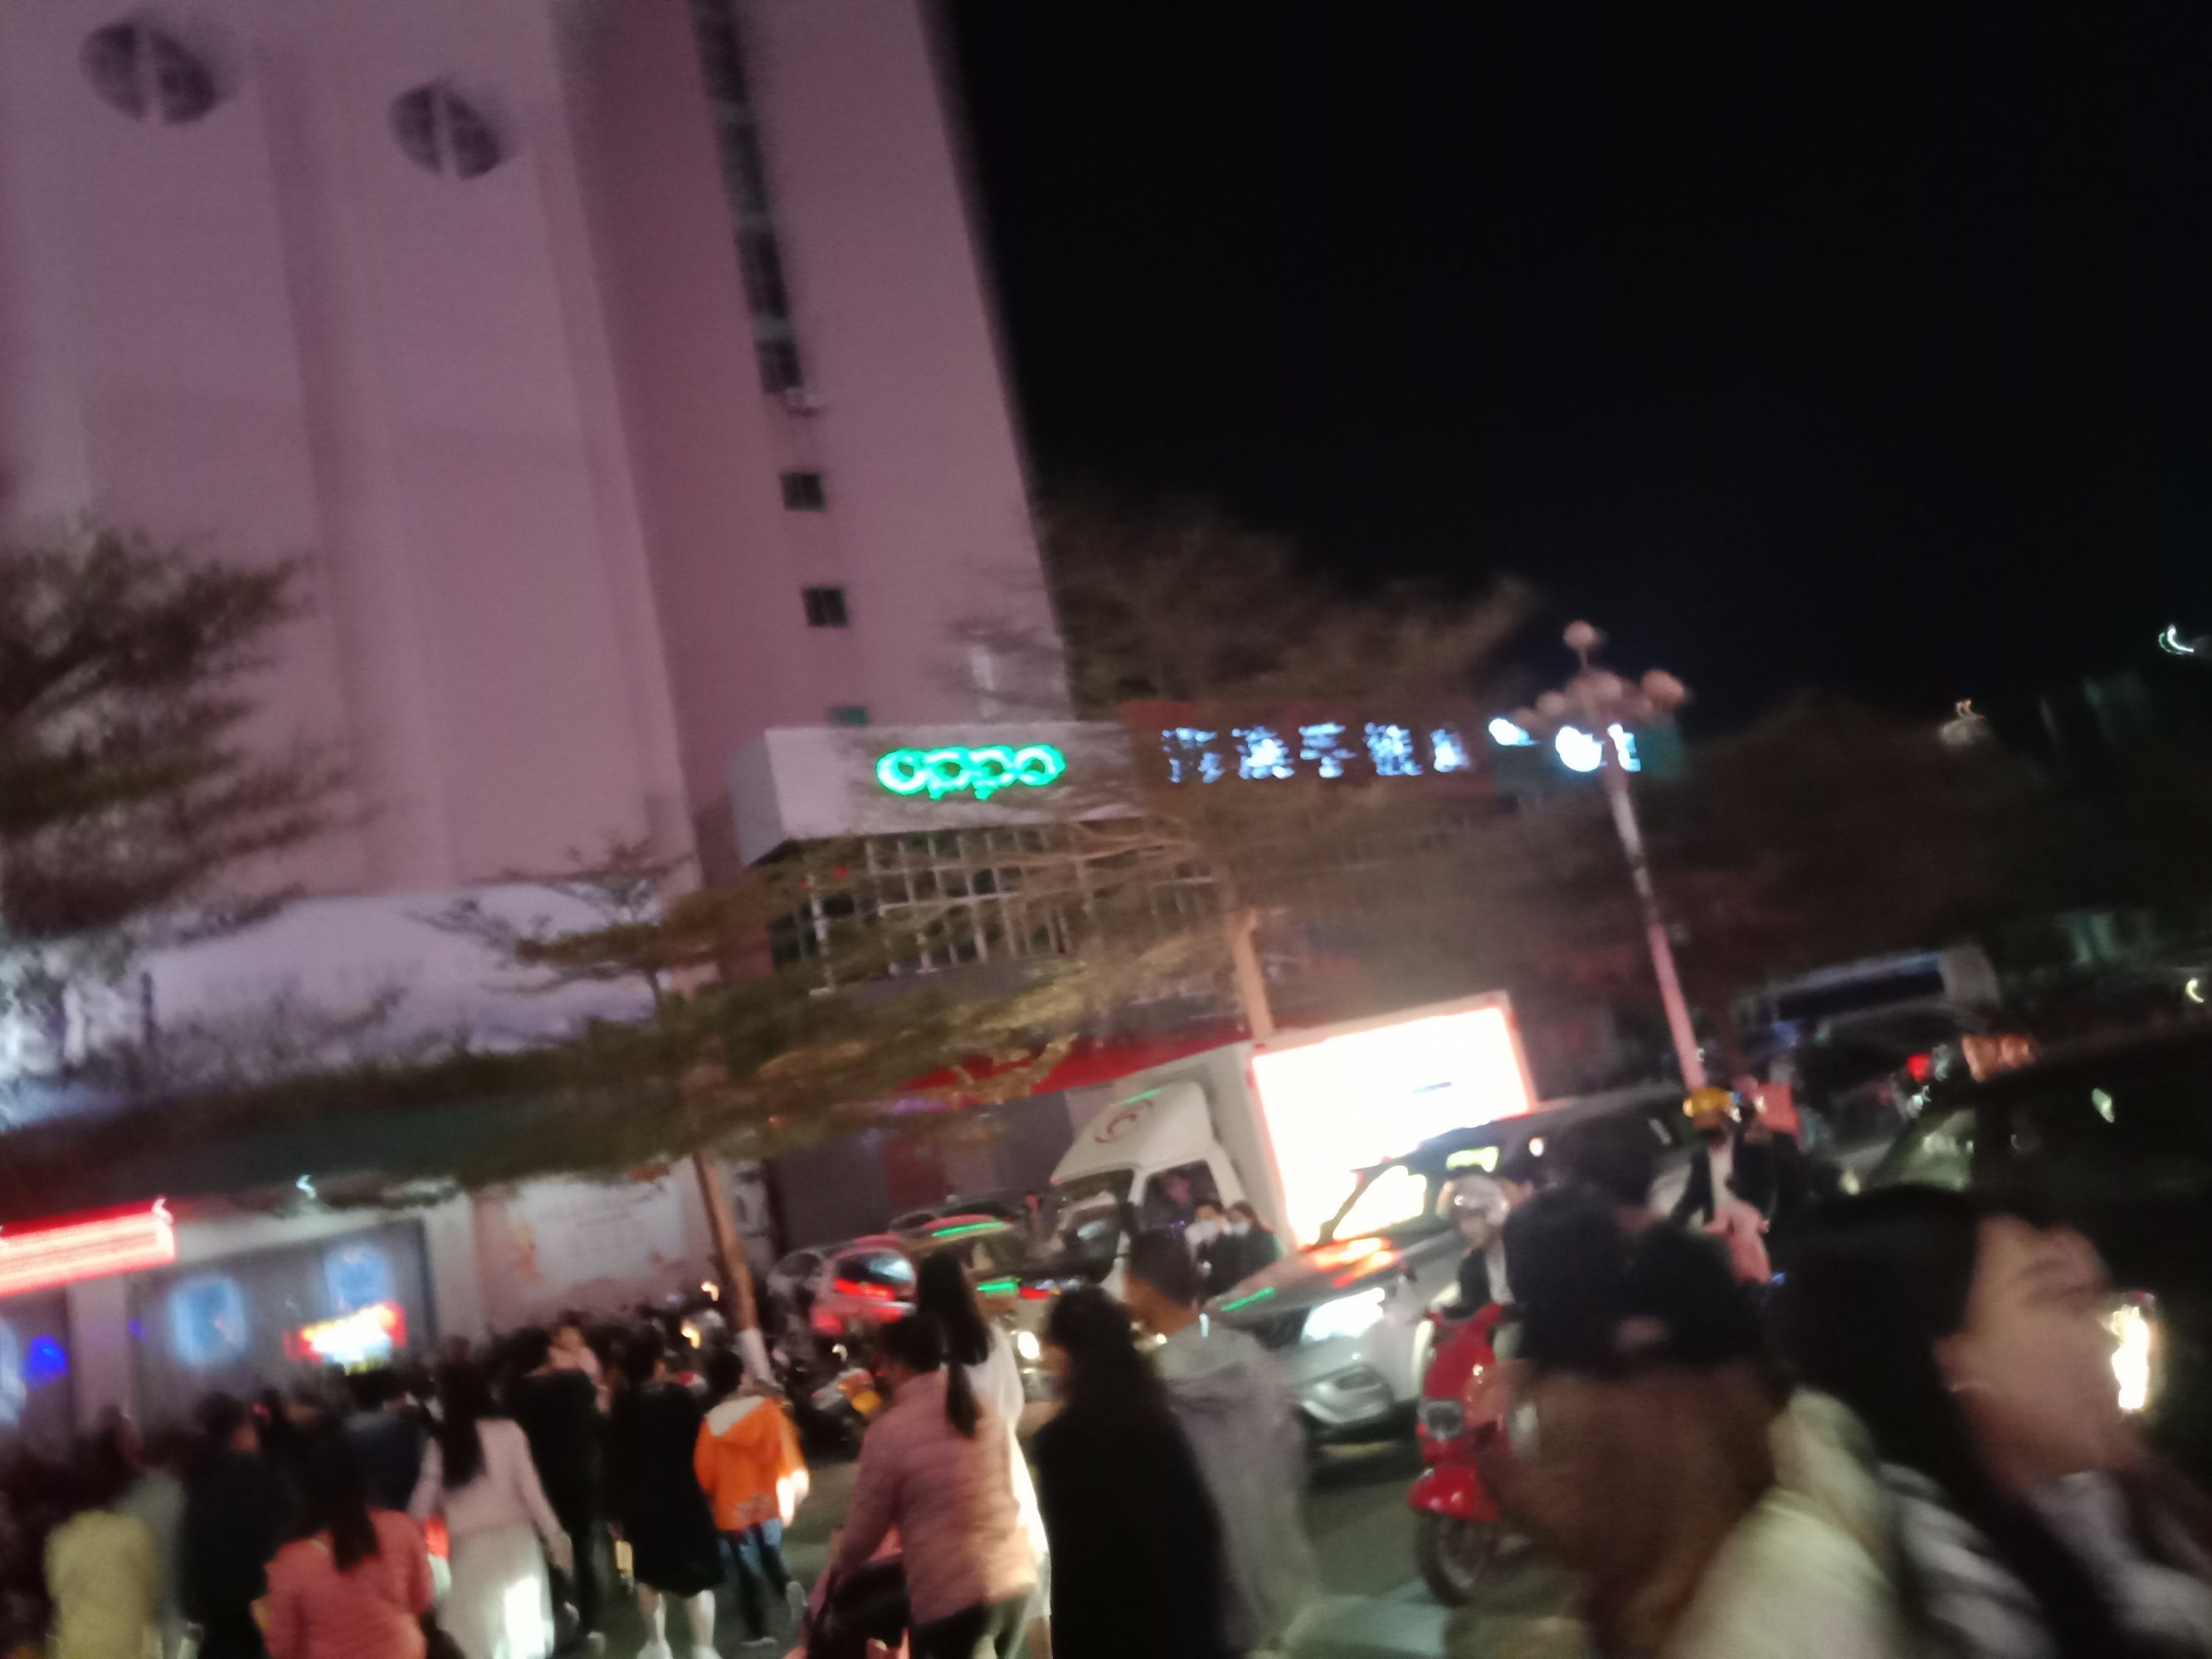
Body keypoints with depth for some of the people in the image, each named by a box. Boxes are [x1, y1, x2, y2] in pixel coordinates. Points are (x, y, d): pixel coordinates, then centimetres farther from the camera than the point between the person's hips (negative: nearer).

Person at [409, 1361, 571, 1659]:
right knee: (522, 1620, 17)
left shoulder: (440, 1442, -5)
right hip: (515, 1538, 1)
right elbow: (529, 1487, -5)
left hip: (470, 1546, -1)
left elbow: (424, 1503, -1)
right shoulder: (508, 1431, -5)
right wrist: (554, 1534, 1)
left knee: (477, 1632, 10)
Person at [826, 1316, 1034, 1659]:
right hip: (1016, 1579, 6)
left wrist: (839, 1567, 22)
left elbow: (866, 1523, 0)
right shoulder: (982, 1408, 7)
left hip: (953, 1595, -6)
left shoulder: (889, 1432, -10)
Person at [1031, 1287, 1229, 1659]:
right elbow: (1201, 1523, 6)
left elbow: (1073, 1557, -14)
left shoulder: (1059, 1440, -15)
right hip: (1183, 1620, 6)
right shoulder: (1156, 1419, 3)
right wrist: (1203, 1613, 13)